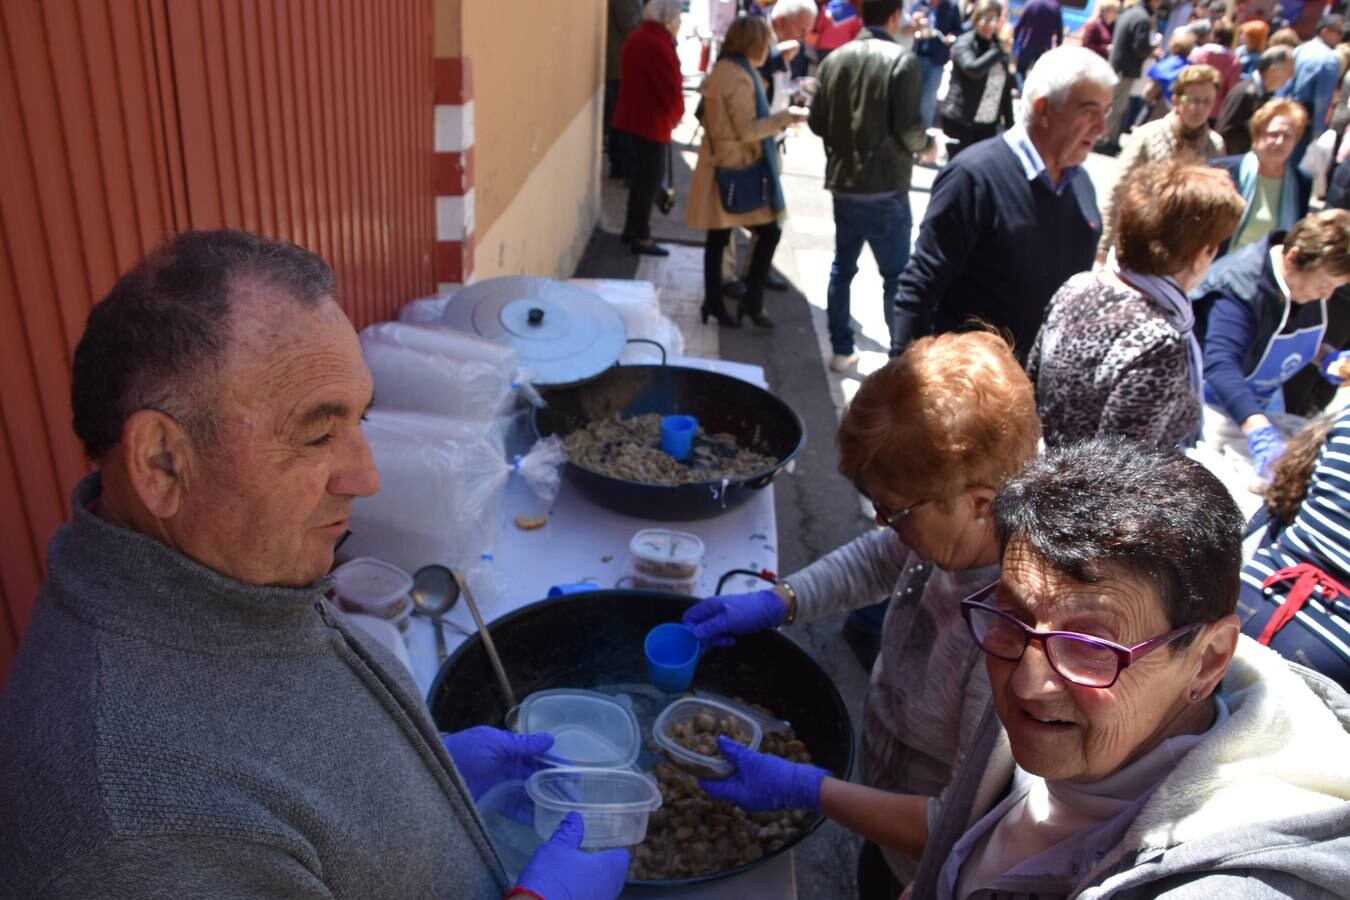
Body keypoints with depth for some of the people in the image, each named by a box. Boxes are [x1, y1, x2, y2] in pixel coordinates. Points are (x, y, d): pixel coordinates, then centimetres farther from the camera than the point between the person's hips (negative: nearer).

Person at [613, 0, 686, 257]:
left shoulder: (639, 37, 11)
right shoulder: (658, 44, -20)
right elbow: (672, 87, -20)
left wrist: (670, 115, 11)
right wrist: (676, 116, -2)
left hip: (635, 116, 10)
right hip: (652, 120, -10)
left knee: (642, 174, 18)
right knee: (650, 177, -2)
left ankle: (631, 229, 26)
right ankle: (641, 237, 3)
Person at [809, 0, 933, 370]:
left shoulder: (834, 59, 3)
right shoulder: (902, 60, -11)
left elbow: (816, 122, 5)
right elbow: (908, 127, -16)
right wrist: (926, 145, 5)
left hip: (842, 183, 5)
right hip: (885, 189, -5)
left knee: (842, 267, 15)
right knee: (897, 275, 6)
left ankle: (841, 350, 22)